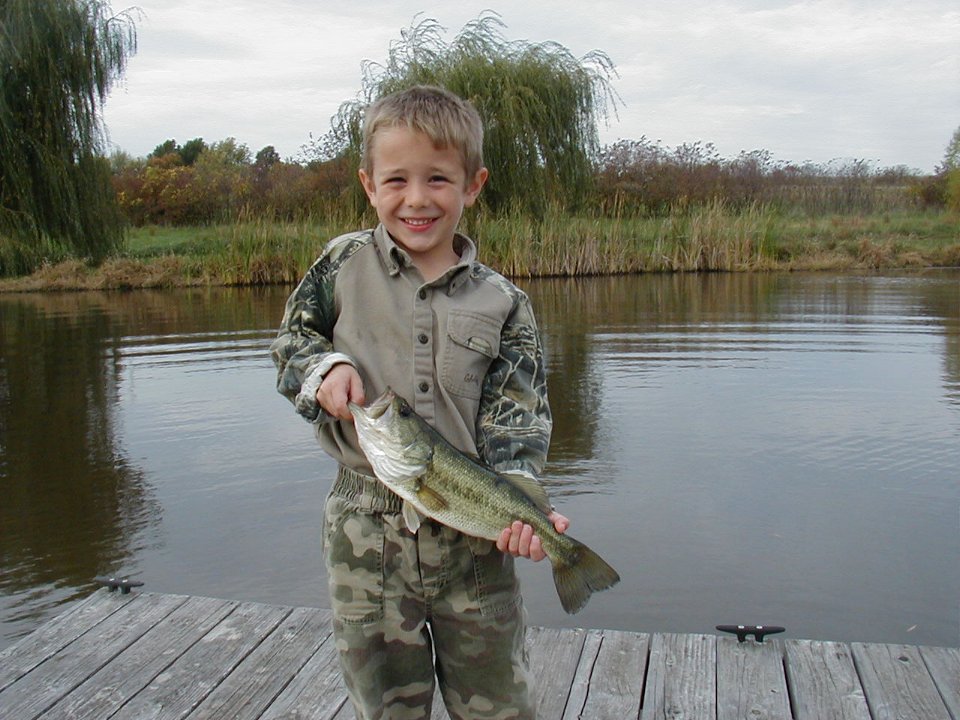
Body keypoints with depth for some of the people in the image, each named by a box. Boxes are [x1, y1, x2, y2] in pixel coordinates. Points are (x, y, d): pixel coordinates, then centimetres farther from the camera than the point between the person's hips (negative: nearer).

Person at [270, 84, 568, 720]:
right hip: (367, 533, 0)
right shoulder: (345, 264, 0)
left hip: (471, 533, 0)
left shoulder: (503, 303, -2)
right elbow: (290, 341, 10)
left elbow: (516, 422, -4)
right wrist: (323, 366, -12)